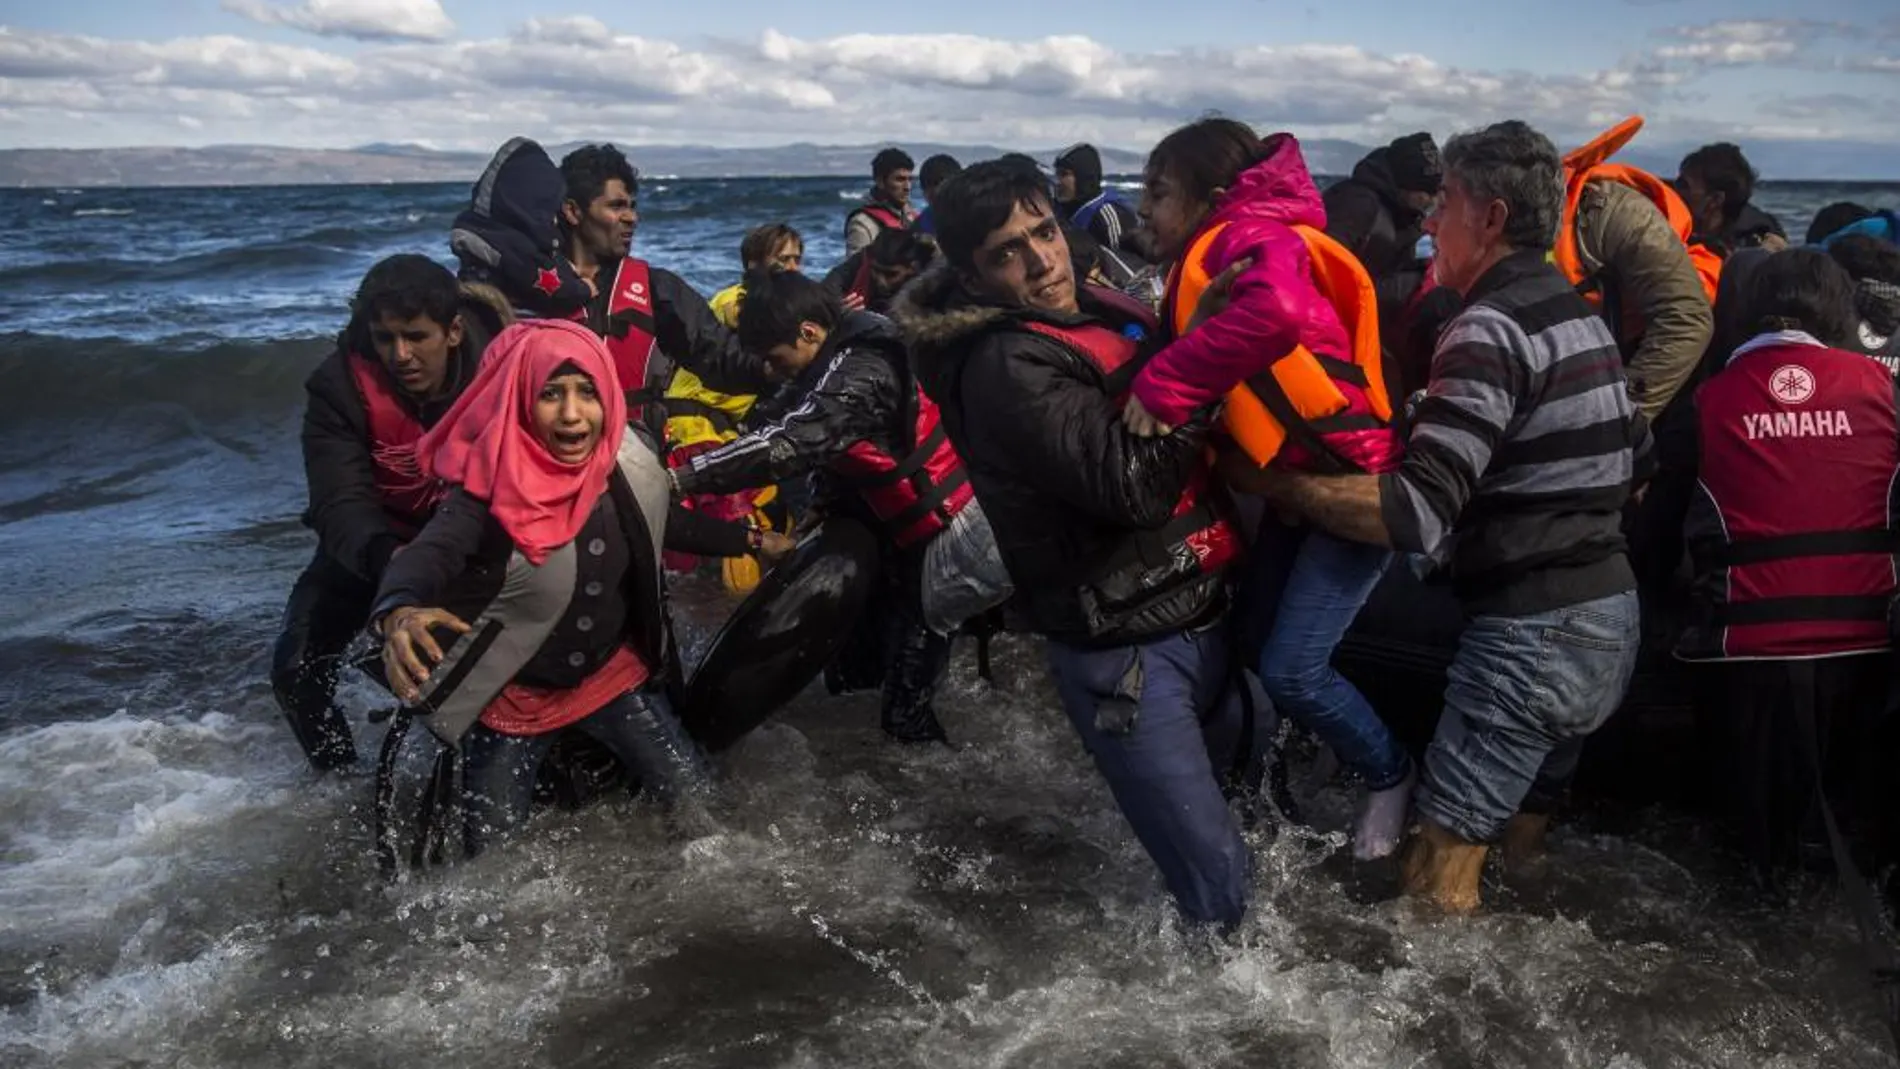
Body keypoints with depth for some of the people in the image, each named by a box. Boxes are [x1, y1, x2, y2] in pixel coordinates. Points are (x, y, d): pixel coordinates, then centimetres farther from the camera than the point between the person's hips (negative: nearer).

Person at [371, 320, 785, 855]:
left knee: (699, 804, 4)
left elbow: (663, 526, 9)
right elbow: (428, 554, -44)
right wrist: (399, 613, -66)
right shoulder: (491, 487, -27)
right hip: (514, 691, -3)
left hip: (614, 673, 4)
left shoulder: (631, 459, -13)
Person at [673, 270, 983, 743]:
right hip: (919, 529, 10)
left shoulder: (857, 374, -26)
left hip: (941, 538, -10)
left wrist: (680, 479, -38)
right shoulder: (851, 356, 7)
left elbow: (787, 443, -37)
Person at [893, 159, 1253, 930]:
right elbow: (1132, 484, -28)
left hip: (1202, 615, 8)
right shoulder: (1004, 368, -17)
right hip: (1125, 652, -8)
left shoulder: (1104, 310, 7)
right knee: (1218, 891, -4)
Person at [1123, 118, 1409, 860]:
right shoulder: (1208, 261, 12)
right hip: (1296, 479, 9)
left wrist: (1165, 385, -37)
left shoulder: (1252, 237, -20)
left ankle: (1391, 774, 16)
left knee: (1291, 671, -9)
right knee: (1262, 650, 12)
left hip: (1354, 478, -9)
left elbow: (1276, 310, -42)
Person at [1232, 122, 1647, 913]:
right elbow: (1635, 458, 23)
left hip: (1531, 635, -10)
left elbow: (1414, 515, -27)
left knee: (1438, 883, -2)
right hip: (1613, 619, 10)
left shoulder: (1490, 330, -18)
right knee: (1517, 834, 22)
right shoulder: (1581, 314, 12)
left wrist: (1268, 480, -22)